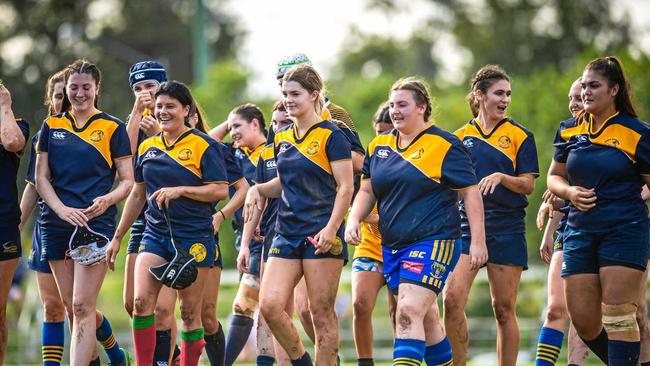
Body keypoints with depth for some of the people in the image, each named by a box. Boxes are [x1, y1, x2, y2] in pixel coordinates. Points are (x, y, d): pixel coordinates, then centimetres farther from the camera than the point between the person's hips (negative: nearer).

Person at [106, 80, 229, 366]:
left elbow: (220, 191, -9)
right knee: (141, 301, -13)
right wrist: (117, 238, 19)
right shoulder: (147, 147, 11)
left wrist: (180, 190, -18)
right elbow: (137, 196, 19)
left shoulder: (204, 146, -4)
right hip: (155, 235, 4)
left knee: (189, 311, 1)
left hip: (194, 238, -4)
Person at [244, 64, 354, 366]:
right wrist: (259, 189, 6)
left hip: (321, 235, -6)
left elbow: (346, 187, -9)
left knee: (321, 313, -4)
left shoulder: (330, 135, -6)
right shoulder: (282, 138, 14)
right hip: (287, 233, 6)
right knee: (269, 305, -8)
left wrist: (331, 228, -20)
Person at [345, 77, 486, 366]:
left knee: (408, 312, -21)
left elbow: (470, 192, -5)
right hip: (391, 245, 7)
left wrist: (478, 241, -10)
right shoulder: (379, 145, 12)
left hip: (433, 243, -7)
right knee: (425, 318, 15)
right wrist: (353, 220, -1)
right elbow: (367, 191, 18)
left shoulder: (444, 145, -6)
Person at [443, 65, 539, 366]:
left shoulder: (519, 135, 3)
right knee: (452, 299, -14)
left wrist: (501, 177, -19)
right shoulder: (461, 136, 10)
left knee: (503, 309, 1)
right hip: (466, 226, 2)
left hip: (506, 228, -1)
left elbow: (528, 184, -2)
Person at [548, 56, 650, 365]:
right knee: (583, 321, 2)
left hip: (624, 231, -5)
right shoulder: (569, 131, 9)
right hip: (580, 232, 5)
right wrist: (570, 192, -3)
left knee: (617, 315, -13)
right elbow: (554, 176, 19)